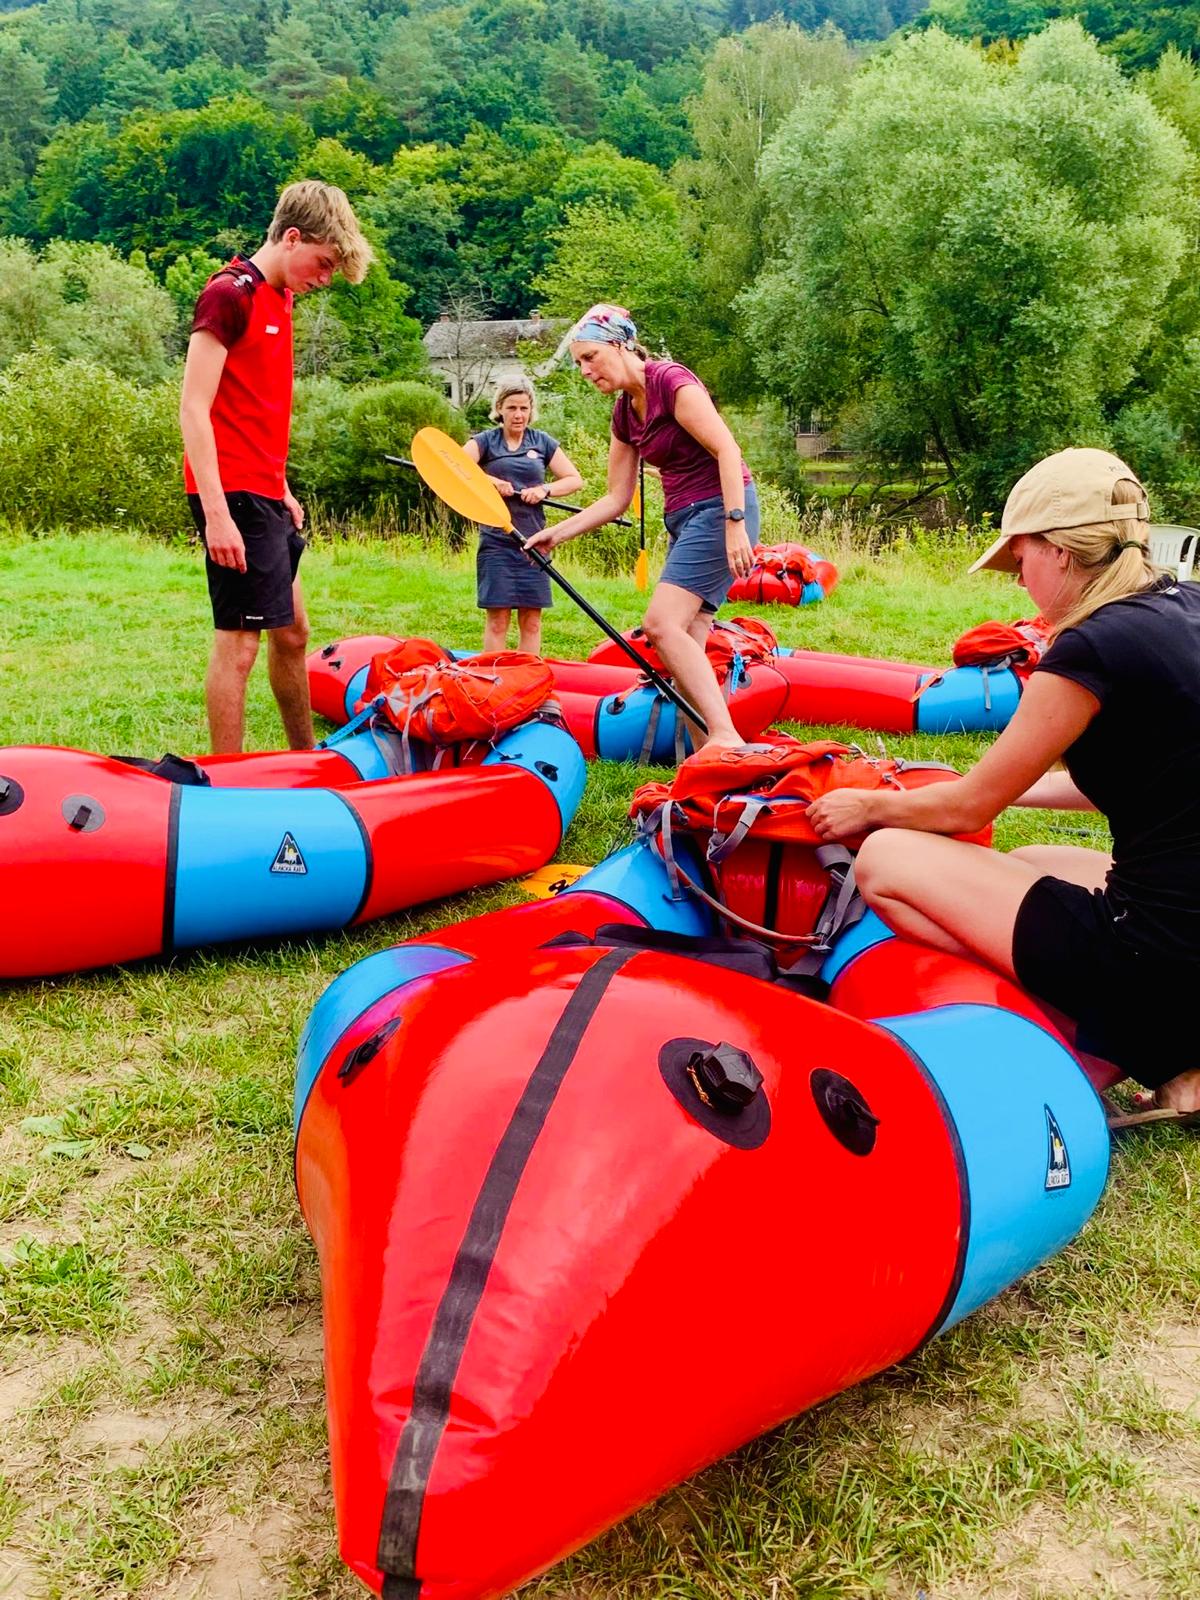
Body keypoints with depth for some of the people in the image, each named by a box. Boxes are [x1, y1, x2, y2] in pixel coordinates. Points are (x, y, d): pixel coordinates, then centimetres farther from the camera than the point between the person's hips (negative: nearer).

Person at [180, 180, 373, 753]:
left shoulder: (279, 301, 17)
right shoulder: (229, 293, -11)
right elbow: (194, 411, -16)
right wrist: (216, 513, -21)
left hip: (264, 495, 10)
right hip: (234, 497, -10)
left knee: (291, 632, 16)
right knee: (238, 641, -7)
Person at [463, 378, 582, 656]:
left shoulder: (543, 442, 11)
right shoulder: (485, 441, 4)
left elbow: (575, 480, 11)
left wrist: (545, 489, -6)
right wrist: (489, 480, -21)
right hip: (496, 540, -2)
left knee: (532, 620, 4)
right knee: (497, 619, -5)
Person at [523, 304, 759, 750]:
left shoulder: (670, 381, -11)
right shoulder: (624, 412, 14)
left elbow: (728, 450, -18)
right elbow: (616, 499, 17)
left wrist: (734, 523, -26)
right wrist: (558, 533, 11)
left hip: (721, 509, -9)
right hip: (685, 521, 9)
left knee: (661, 624, -20)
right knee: (685, 647, 1)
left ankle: (726, 735, -23)